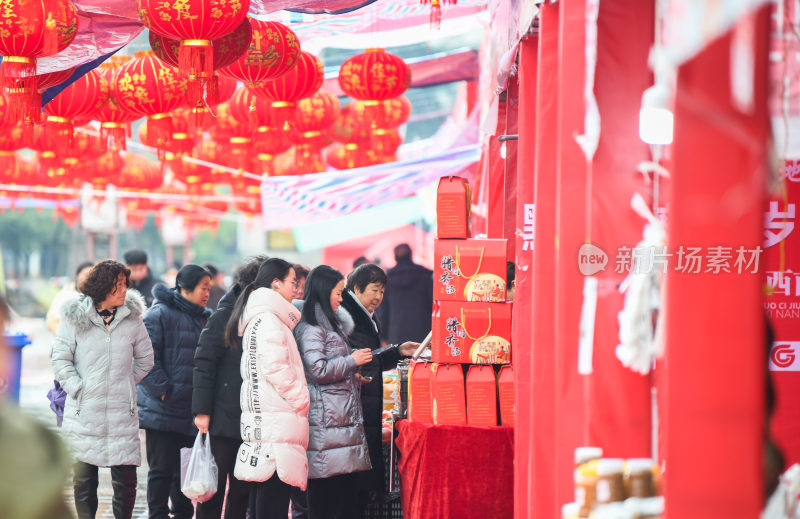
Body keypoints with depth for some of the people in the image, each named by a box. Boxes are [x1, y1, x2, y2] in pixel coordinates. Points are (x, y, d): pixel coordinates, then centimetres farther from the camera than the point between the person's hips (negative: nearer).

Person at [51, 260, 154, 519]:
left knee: (126, 480, -2)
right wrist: (77, 388, -5)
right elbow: (60, 359, 3)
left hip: (122, 411, 1)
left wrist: (125, 383, 11)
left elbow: (145, 359, 17)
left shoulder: (132, 318, 5)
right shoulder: (75, 317, 0)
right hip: (84, 412, -1)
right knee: (83, 478, 3)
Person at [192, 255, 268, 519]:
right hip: (224, 418, -5)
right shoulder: (224, 317, -8)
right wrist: (202, 410, -15)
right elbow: (204, 364, -10)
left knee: (243, 490, 9)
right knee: (214, 487, 2)